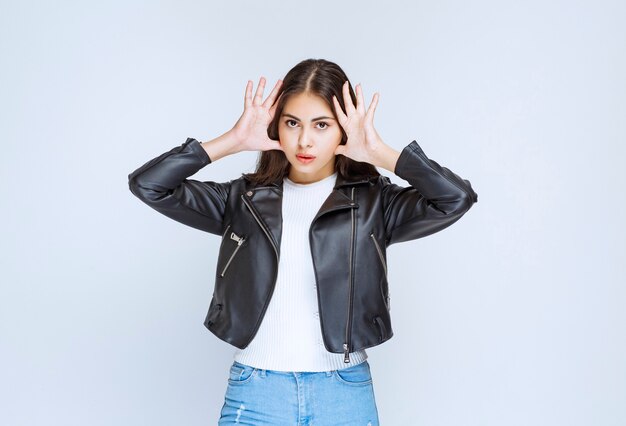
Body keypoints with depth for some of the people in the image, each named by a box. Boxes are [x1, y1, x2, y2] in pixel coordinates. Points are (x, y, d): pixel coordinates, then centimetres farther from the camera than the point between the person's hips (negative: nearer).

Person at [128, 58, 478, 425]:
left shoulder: (373, 202, -1)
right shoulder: (245, 199, 3)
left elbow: (457, 198, -14)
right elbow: (147, 185, -2)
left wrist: (379, 152, -13)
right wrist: (232, 142, -7)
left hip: (345, 394, 0)